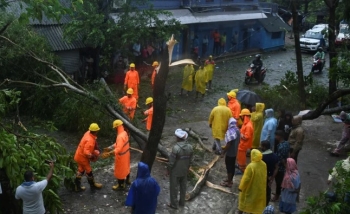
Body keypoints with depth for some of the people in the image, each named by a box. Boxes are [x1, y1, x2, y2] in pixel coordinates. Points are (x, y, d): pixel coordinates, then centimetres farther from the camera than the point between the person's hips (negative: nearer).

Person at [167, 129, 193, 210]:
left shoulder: (176, 148, -27)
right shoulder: (190, 147, -9)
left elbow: (171, 161, -20)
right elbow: (190, 160, 2)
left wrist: (168, 170, -5)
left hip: (175, 172, -5)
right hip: (185, 171, 6)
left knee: (174, 188, 11)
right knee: (183, 187, 20)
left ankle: (174, 204, 24)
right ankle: (182, 202, 36)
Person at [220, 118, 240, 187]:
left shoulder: (230, 131, -25)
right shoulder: (237, 130, 1)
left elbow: (228, 144, -25)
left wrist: (223, 153, -15)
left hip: (229, 153, -8)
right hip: (235, 152, 8)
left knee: (229, 167, 4)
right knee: (232, 166, 19)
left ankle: (229, 182, 14)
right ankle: (230, 179, 34)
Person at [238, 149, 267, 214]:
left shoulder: (251, 166, -30)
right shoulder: (264, 164, -10)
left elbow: (246, 178, -24)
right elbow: (264, 176, 5)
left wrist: (241, 187, -11)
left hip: (250, 188, -5)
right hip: (260, 188, 5)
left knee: (243, 201, 17)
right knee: (257, 202, 23)